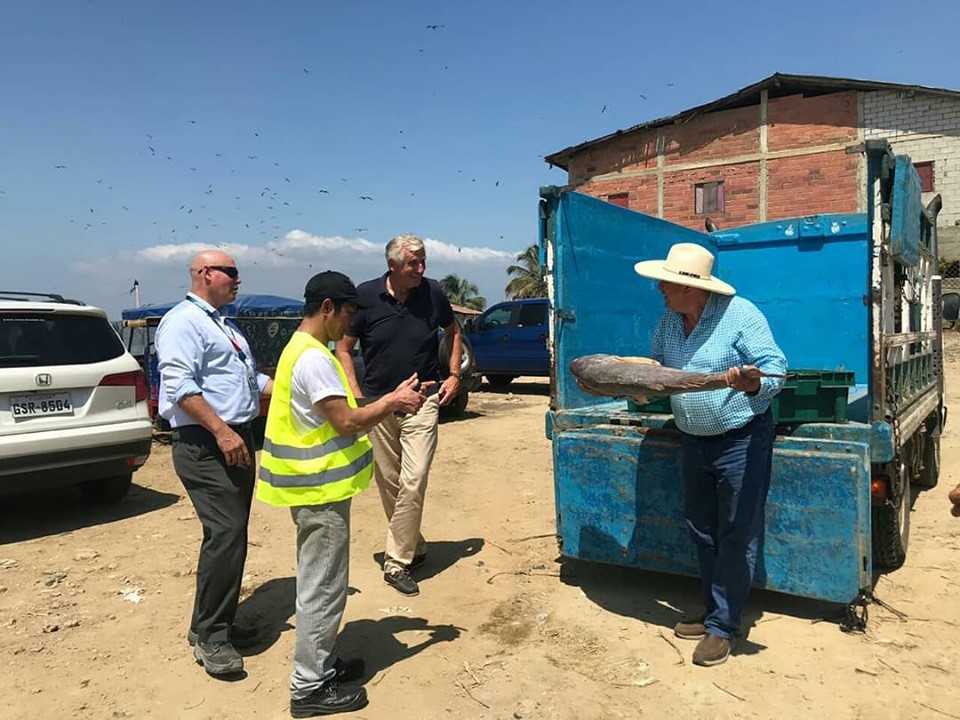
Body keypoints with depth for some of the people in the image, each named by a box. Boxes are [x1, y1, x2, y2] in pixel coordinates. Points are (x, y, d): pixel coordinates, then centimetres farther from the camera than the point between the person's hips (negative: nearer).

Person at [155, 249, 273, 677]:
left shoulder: (224, 327, 21)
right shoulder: (183, 321, -10)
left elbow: (252, 378, 26)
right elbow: (180, 386, -21)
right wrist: (221, 431, -26)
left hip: (239, 439, 10)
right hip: (207, 446, -10)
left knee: (232, 536, 13)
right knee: (225, 535, -13)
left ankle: (218, 624, 24)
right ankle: (209, 636, -1)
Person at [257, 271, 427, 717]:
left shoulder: (303, 350, 12)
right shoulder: (313, 359, -21)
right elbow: (346, 423, -23)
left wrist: (389, 401, 9)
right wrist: (392, 403, -10)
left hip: (315, 484, 11)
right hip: (320, 489, -11)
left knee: (320, 583, 19)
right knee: (322, 587, 1)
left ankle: (321, 664, 33)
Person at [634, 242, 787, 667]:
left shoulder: (740, 314, -15)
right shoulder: (669, 320, 5)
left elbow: (775, 368, -19)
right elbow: (656, 366, 17)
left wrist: (751, 384, -39)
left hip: (741, 441, -7)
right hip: (692, 442, 7)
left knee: (736, 538, 1)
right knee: (702, 533, 16)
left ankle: (722, 627, 14)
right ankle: (712, 613, 32)